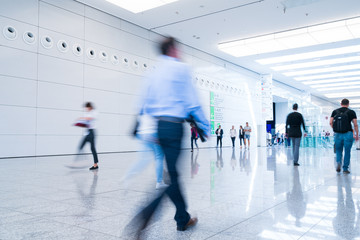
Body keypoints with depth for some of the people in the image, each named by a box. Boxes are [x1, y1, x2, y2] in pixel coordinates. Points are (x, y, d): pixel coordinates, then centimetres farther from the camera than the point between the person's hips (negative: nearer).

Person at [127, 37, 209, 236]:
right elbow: (192, 102, -7)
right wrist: (205, 128, 1)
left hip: (155, 126, 7)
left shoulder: (152, 73, 16)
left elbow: (144, 105, 15)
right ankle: (142, 218, -15)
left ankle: (183, 219, 26)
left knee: (171, 174, 14)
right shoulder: (181, 68, -2)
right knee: (170, 176, -4)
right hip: (173, 126, -7)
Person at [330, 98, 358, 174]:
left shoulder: (335, 111, 7)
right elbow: (355, 124, -3)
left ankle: (338, 162, -7)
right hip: (348, 134, -2)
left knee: (338, 150, 16)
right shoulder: (351, 112, 0)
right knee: (347, 152, 7)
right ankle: (345, 169, 11)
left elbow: (331, 123, 2)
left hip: (338, 134, 2)